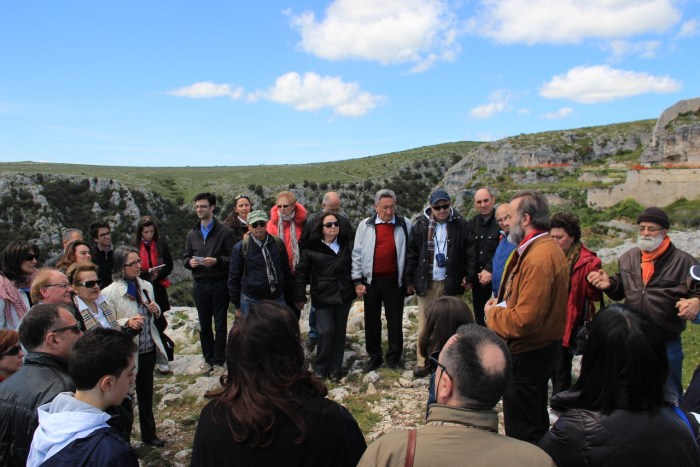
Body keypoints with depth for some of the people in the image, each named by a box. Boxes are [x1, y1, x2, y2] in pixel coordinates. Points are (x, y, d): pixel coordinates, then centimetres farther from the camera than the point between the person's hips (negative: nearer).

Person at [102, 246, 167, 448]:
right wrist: (127, 322, -29)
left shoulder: (146, 286, 4)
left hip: (149, 349, 6)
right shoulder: (111, 292, -14)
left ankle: (149, 433, 35)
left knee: (146, 393, 19)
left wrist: (156, 310, -4)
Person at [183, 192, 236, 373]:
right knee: (204, 325, 12)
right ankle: (208, 358, 26)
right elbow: (186, 257, 15)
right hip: (200, 285, 4)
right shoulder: (192, 233, 11)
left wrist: (216, 260, -23)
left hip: (219, 285, -4)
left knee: (220, 324, 5)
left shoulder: (225, 232, -5)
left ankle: (218, 360, 16)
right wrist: (190, 262, -7)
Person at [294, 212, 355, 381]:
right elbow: (301, 273, 0)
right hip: (323, 296, -3)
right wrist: (300, 297, -1)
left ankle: (335, 369, 21)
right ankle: (321, 367, 12)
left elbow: (354, 265, 15)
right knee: (326, 331, -10)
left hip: (344, 295, 3)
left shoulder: (347, 244, 6)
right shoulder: (311, 247, -3)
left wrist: (356, 286, 10)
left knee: (339, 332, 8)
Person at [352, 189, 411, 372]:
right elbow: (357, 254, 3)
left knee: (395, 321, 8)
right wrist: (357, 281, -1)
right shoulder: (365, 225, 0)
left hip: (394, 281, -1)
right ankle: (374, 356, 25)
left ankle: (394, 357, 23)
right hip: (371, 281, 1)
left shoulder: (405, 225, -1)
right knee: (371, 320, 11)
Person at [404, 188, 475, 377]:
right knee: (425, 323, 6)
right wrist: (409, 280, 2)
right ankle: (422, 362, 13)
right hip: (426, 283, 0)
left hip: (451, 283, 0)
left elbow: (470, 252, 3)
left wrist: (469, 275, -4)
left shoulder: (461, 225, 0)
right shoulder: (421, 225, 1)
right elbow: (411, 254, 3)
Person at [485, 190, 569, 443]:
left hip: (527, 354, -11)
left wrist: (493, 314, -13)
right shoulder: (548, 248, 7)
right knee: (537, 424, 26)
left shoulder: (538, 258, -27)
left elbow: (525, 320, -30)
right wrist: (503, 302, 4)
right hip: (542, 347, 11)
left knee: (521, 432, 5)